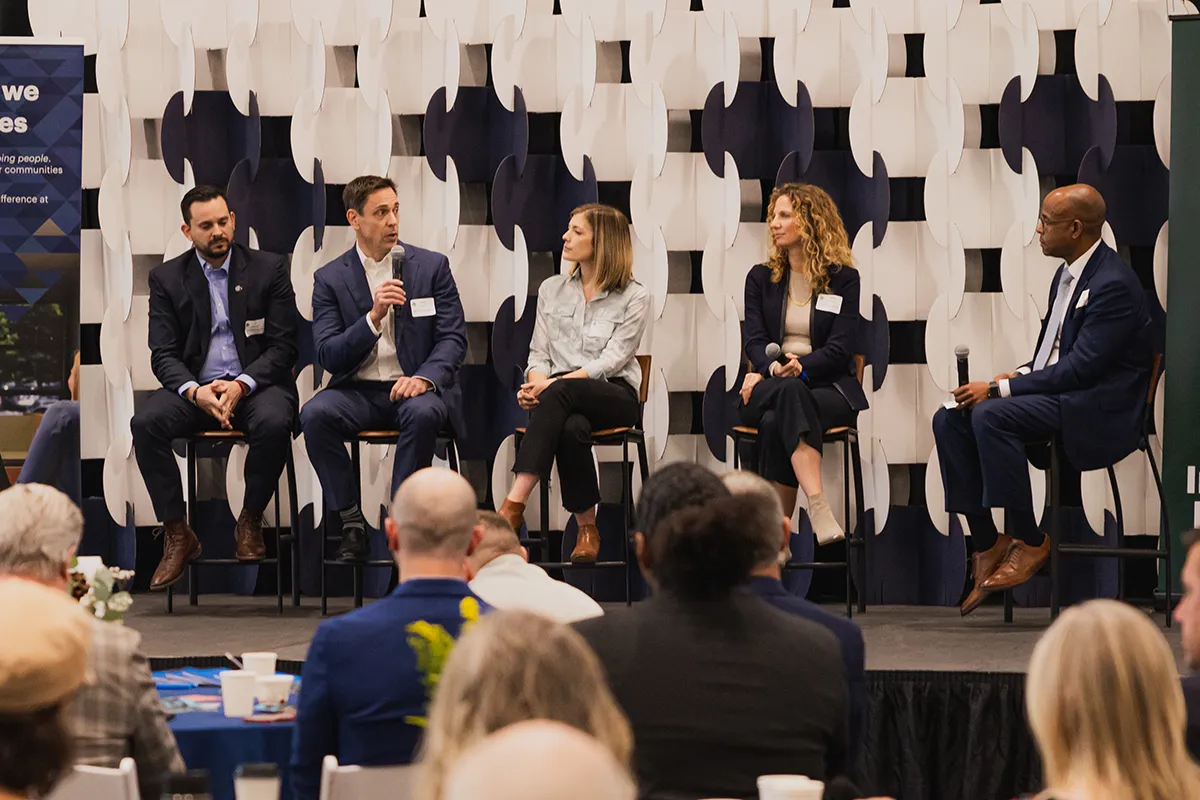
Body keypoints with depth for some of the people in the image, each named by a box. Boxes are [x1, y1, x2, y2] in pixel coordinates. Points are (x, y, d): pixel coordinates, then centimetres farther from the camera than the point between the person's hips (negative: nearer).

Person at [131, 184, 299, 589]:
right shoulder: (167, 278, 7)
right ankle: (177, 534, -18)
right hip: (194, 386, 1)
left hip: (255, 384, -1)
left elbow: (284, 346, -1)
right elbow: (164, 354, 1)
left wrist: (241, 385, -19)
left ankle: (250, 522, -11)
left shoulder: (270, 269, 4)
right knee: (145, 423, -29)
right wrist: (194, 390, -21)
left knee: (274, 423, -36)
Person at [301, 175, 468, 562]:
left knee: (422, 412, -36)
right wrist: (373, 317, -19)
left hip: (415, 388, -1)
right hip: (358, 392, 1)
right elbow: (329, 357, -3)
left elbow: (453, 338, 1)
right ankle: (351, 524, -19)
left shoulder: (432, 266, 5)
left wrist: (425, 378, -19)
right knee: (315, 413, -30)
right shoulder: (329, 279, 5)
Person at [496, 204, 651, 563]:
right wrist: (537, 381, -12)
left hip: (613, 395, -3)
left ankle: (515, 504, -45)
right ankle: (586, 527, -29)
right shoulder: (551, 289, 17)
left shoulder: (634, 297, 2)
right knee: (572, 427, -37)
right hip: (561, 398, 3)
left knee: (560, 394, -38)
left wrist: (552, 384, -21)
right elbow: (539, 353, 14)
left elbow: (611, 360, -9)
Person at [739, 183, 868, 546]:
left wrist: (801, 367, -21)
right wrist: (774, 368, -18)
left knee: (775, 423, -37)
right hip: (771, 385, 2)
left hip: (828, 385, -2)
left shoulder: (844, 279, 7)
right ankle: (819, 511, -50)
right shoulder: (761, 278, 17)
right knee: (788, 393, -38)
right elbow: (754, 340, 4)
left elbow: (841, 346, -3)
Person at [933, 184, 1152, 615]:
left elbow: (1080, 367, -23)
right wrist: (1016, 376, 0)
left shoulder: (1113, 284, -17)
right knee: (949, 419, -7)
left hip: (1099, 409, -10)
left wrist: (999, 389, -21)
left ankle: (1031, 542, -19)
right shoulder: (1068, 274, 14)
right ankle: (985, 544, -8)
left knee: (991, 415, -31)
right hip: (1057, 389, 10)